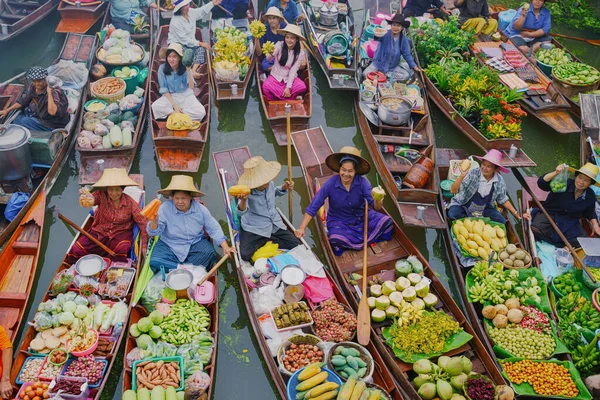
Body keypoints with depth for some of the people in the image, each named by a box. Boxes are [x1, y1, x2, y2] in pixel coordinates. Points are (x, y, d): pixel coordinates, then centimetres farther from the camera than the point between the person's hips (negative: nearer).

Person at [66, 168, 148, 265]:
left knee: (122, 249, -34)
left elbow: (143, 222, -8)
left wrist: (144, 245, -12)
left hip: (121, 234, -1)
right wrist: (85, 196, -56)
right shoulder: (102, 196, -9)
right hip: (99, 232, 1)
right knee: (76, 251, -16)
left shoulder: (130, 202, -10)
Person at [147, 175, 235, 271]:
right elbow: (154, 232, -14)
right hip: (170, 246, -1)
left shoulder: (201, 209, -8)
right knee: (155, 262, -28)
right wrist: (154, 222, -37)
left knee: (210, 253, -28)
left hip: (195, 244, 1)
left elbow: (214, 229, -1)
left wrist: (225, 247, -11)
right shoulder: (165, 208, -14)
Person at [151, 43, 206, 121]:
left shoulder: (185, 68, -13)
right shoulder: (162, 68, -11)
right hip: (170, 96, 0)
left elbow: (191, 87, -22)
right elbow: (164, 89, -7)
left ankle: (171, 113, -12)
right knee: (155, 106, -30)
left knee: (201, 112, -26)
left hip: (187, 96, 0)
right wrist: (174, 104, -16)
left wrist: (189, 71, -33)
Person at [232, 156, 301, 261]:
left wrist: (285, 187, 0)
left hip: (275, 225, 5)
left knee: (296, 245, -6)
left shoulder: (270, 184, -6)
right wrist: (243, 201, -61)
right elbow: (241, 213, -38)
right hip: (255, 229, -4)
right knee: (245, 254, -26)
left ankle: (267, 241, 7)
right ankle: (267, 240, -1)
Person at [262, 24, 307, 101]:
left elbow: (293, 71, -11)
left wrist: (288, 87, -18)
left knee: (302, 87, -28)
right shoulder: (279, 45, -11)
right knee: (266, 87, -30)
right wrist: (271, 54, -47)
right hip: (276, 76, 0)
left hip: (290, 77, 1)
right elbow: (268, 59, -23)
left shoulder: (300, 53, -9)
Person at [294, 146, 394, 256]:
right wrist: (302, 228, -24)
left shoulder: (362, 182, -17)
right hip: (339, 221, -2)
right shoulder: (331, 184, -20)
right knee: (336, 239, -34)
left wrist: (378, 201, -50)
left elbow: (376, 207, -25)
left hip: (362, 217, 3)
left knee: (386, 221, -19)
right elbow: (313, 207, -17)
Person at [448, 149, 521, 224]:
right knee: (453, 214, -32)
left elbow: (503, 200, 6)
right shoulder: (473, 173, -23)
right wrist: (462, 176, -41)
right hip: (464, 206, -3)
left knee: (502, 222, -15)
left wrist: (516, 213, 3)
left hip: (484, 210, 3)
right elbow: (453, 190, -27)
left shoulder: (500, 181, -11)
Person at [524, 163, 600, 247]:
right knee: (535, 229, -36)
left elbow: (590, 213, 22)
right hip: (549, 215, -5)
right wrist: (555, 173, -42)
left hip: (570, 223, 5)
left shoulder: (590, 196, 3)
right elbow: (541, 183, -28)